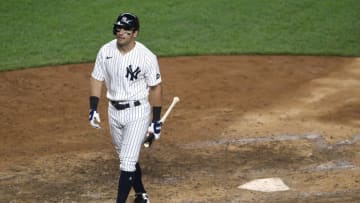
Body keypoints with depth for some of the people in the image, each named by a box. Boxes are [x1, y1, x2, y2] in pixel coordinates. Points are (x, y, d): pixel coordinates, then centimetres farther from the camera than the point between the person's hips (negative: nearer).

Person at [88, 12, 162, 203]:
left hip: (138, 112, -5)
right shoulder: (105, 51, -5)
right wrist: (93, 108, -3)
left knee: (128, 161, -11)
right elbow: (97, 79, 5)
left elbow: (155, 88, -9)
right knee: (126, 157, 18)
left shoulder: (147, 57, -17)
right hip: (114, 111, 5)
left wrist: (156, 121, -8)